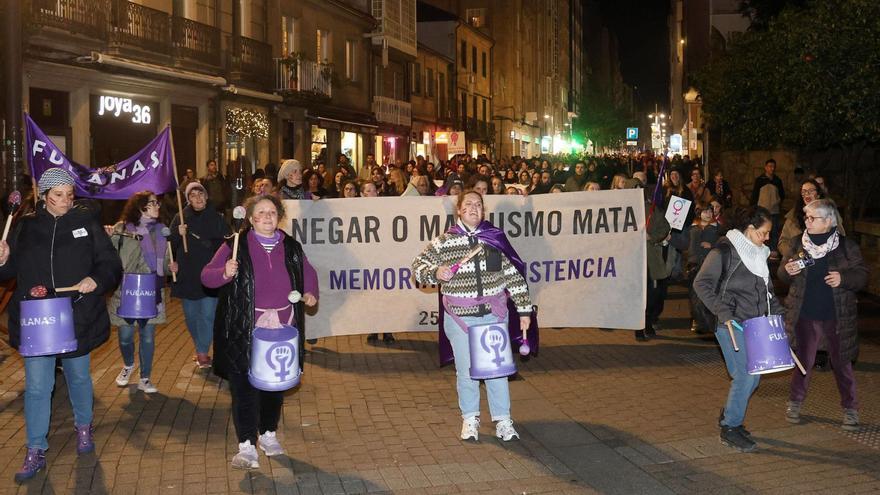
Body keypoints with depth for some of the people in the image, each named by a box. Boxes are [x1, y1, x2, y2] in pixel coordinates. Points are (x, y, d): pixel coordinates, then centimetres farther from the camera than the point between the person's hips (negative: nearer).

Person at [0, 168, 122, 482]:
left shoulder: (86, 222, -1)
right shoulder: (26, 227, 3)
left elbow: (110, 264, -1)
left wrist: (96, 279, -20)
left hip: (76, 318, 0)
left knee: (78, 377, 17)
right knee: (36, 385, 0)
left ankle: (83, 427, 42)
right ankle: (35, 452, 10)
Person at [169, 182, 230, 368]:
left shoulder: (216, 218, 3)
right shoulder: (180, 218, 6)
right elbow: (170, 245, 4)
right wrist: (178, 234, -14)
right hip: (187, 275, 2)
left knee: (207, 314, -8)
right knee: (191, 315, 10)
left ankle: (203, 352, -2)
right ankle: (201, 349, 26)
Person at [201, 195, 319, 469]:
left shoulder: (291, 247, 8)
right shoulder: (236, 245, -3)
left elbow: (308, 273, 24)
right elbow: (207, 276, -3)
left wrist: (310, 292, 4)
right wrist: (225, 273, -24)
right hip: (245, 330, -4)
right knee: (245, 386, -5)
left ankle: (268, 434, 30)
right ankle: (246, 445, 0)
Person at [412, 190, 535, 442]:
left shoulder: (495, 239, 2)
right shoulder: (443, 242, 0)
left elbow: (514, 275, 4)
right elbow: (419, 265, 6)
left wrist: (524, 309, 2)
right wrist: (435, 273, -16)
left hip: (494, 315, 1)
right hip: (460, 317, 0)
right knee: (466, 370, 7)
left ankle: (502, 419, 16)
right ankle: (470, 419, 24)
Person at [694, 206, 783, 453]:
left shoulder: (759, 253, 15)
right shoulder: (724, 251, -9)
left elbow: (766, 289, 25)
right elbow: (701, 284, -11)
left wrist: (776, 312, 12)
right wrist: (722, 311, -18)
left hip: (755, 322, 8)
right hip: (732, 324, -8)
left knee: (753, 375, 9)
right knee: (744, 375, -9)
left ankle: (730, 416, 29)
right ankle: (730, 428, 4)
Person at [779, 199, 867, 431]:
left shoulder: (847, 246, -5)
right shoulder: (798, 244, 2)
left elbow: (862, 276, -2)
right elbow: (782, 275, 9)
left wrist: (843, 279, -21)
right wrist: (787, 270, -14)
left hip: (837, 316, -2)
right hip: (805, 315, 2)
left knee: (842, 363, 8)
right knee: (803, 360, 11)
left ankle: (850, 409, 20)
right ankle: (795, 402, 27)